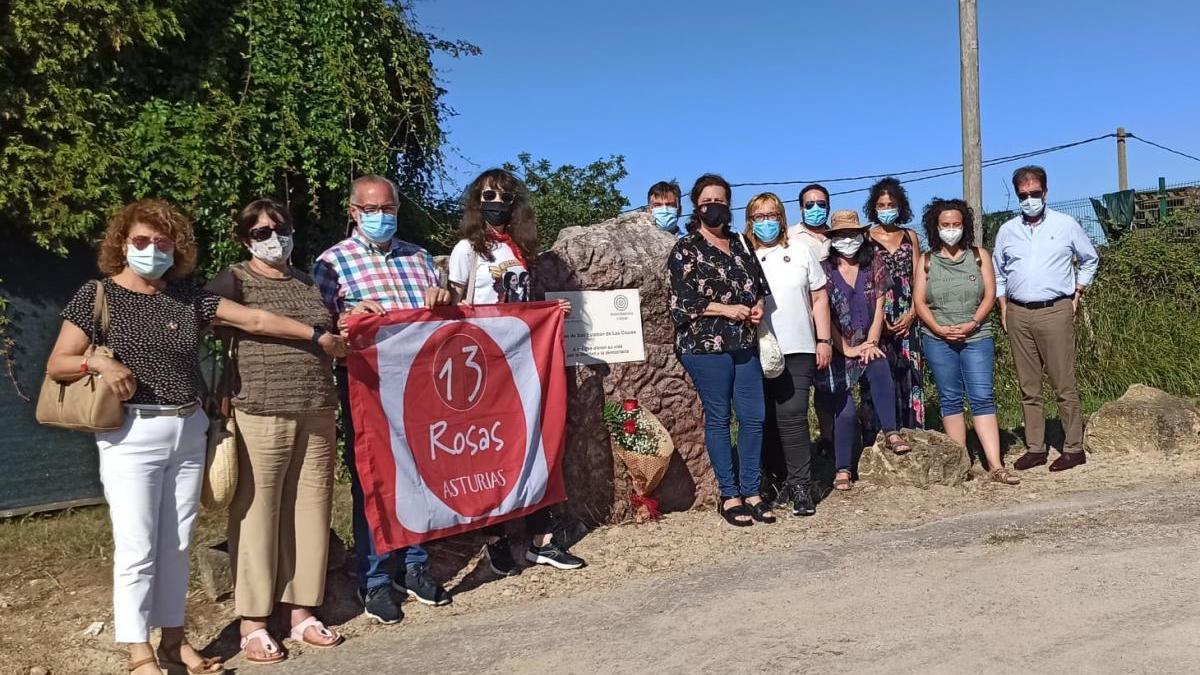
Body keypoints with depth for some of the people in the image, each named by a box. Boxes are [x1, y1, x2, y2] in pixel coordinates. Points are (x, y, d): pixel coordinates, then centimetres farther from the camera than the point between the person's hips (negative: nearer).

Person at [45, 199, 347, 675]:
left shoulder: (187, 296, 7)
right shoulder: (96, 295, -2)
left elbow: (256, 320, 7)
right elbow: (57, 364, 0)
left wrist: (317, 335, 5)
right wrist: (97, 362, -19)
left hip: (188, 431, 4)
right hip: (132, 435, -4)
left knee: (177, 544, 10)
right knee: (137, 547, -3)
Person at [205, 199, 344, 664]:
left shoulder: (310, 284, 18)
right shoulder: (233, 282, 2)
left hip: (316, 414, 5)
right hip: (259, 413, -5)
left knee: (309, 510, 7)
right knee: (257, 514, -1)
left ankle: (301, 612, 19)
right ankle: (253, 624, 9)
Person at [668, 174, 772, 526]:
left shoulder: (740, 245, 16)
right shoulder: (685, 249, -1)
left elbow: (759, 284, 25)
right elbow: (681, 301, -9)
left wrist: (758, 306, 3)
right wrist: (727, 310, -14)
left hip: (745, 344, 6)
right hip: (705, 344, -5)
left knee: (754, 417, 4)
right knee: (718, 418, 1)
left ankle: (751, 491, 15)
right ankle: (729, 496, 10)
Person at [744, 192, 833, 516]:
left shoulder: (800, 251, 11)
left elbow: (819, 298, 11)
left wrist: (824, 340, 6)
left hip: (798, 350, -1)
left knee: (792, 417, -10)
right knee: (767, 421, 4)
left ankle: (801, 487, -3)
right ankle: (782, 479, 17)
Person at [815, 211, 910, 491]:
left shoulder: (873, 263, 4)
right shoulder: (824, 269, -6)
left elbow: (879, 307, 2)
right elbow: (824, 315, -9)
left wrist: (871, 343, -7)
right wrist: (848, 349, -12)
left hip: (867, 345, 2)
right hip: (838, 351, -2)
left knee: (881, 369, -31)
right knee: (844, 410, -9)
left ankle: (891, 433, -22)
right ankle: (843, 469, 3)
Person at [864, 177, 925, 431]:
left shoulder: (910, 237, 14)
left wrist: (911, 314, -4)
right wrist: (879, 320, -11)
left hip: (907, 322, 3)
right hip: (877, 321, -3)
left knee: (910, 378, 0)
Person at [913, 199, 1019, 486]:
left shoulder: (979, 256, 7)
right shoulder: (927, 260, 7)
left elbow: (990, 295, 0)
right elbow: (919, 301, 2)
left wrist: (971, 324, -13)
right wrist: (939, 328, -12)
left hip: (976, 337, -1)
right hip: (938, 340, 1)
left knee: (982, 398, -6)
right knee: (950, 399, 4)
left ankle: (995, 465, -9)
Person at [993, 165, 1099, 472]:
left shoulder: (1066, 225, 4)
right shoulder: (1007, 231, 11)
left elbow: (1090, 260, 15)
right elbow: (998, 274, 19)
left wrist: (1076, 296, 7)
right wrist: (1004, 311, 10)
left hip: (1055, 311, -3)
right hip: (1018, 314, 3)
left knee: (1064, 385, -3)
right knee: (1028, 387, 6)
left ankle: (1074, 448, 3)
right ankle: (1035, 448, 13)